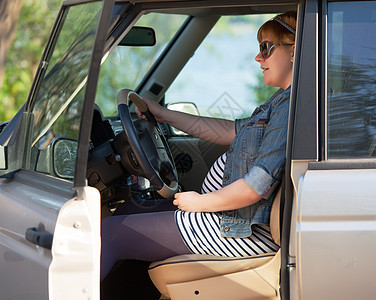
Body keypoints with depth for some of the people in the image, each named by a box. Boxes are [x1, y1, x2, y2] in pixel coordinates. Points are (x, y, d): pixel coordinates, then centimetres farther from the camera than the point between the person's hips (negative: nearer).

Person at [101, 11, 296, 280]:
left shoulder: (292, 106, -20)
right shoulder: (284, 101, 14)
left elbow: (260, 185, -26)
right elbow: (233, 131, 20)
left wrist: (200, 203, -13)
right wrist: (164, 115, 21)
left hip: (250, 232, -11)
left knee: (109, 232, -11)